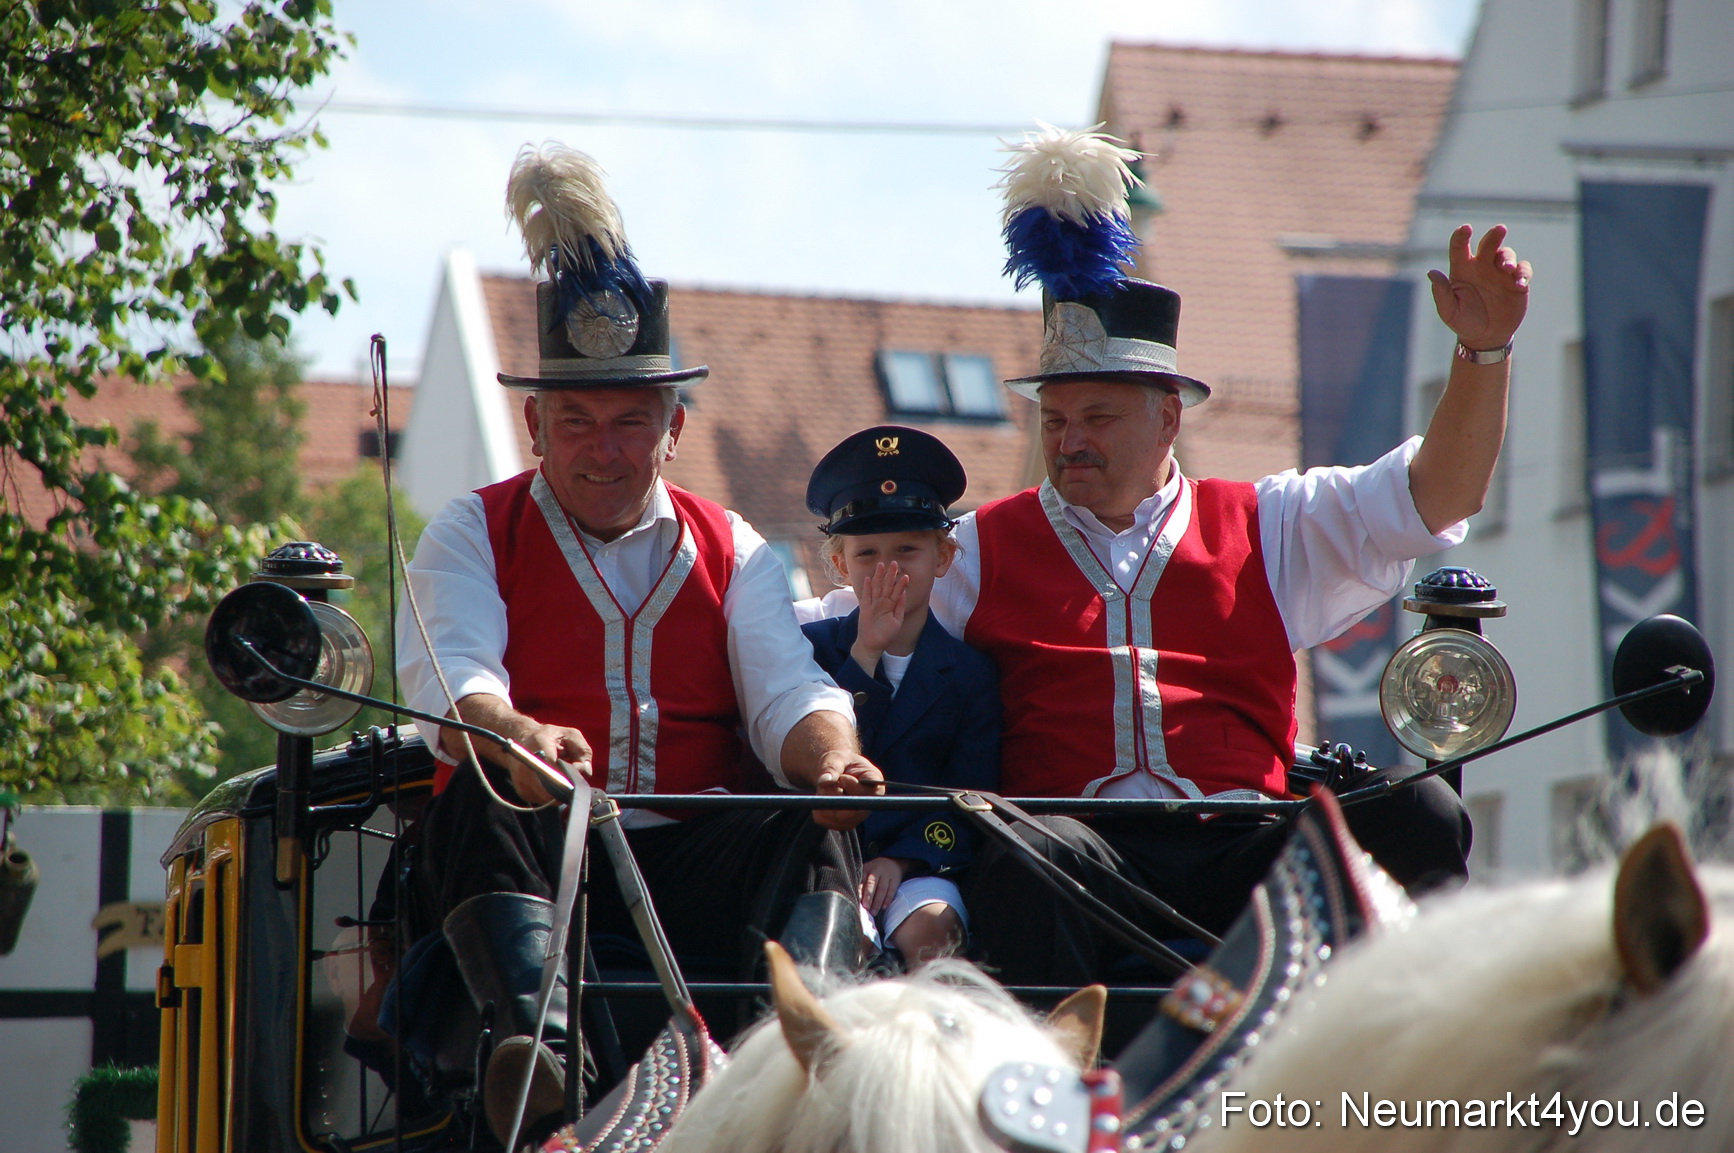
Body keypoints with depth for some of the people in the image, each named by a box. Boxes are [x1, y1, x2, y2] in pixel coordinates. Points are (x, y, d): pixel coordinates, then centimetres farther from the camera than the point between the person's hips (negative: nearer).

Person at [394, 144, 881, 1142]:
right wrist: (518, 742, -35)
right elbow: (449, 680, -9)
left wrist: (831, 760, -23)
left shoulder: (733, 551, 21)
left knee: (811, 826, -28)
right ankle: (538, 1052, -60)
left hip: (698, 872, 2)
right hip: (530, 858, -2)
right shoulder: (475, 536, 12)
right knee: (476, 797, -35)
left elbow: (788, 692, 3)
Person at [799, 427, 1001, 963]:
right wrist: (865, 656, -8)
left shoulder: (969, 671, 11)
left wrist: (902, 860, -15)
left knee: (930, 925, -32)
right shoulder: (812, 646, 12)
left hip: (920, 864, 1)